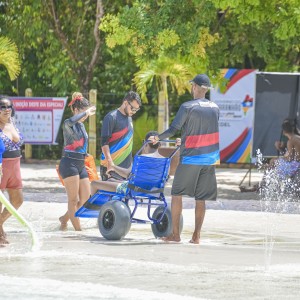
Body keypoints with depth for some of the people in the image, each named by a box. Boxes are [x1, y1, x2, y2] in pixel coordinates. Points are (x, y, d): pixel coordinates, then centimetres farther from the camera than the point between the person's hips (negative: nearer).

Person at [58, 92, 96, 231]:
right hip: (69, 164, -8)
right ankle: (78, 229, -2)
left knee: (86, 199, 5)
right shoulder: (68, 124, -9)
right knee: (73, 200, -5)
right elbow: (70, 121, -36)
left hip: (80, 164, 8)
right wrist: (87, 112, -27)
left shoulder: (81, 126, 17)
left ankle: (65, 218, 22)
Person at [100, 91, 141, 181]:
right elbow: (104, 142, -14)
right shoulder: (111, 117, -9)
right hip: (110, 167, -7)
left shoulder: (129, 118, 15)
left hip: (126, 167, 7)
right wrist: (110, 163, -24)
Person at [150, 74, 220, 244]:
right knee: (201, 198, 7)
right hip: (209, 159, 5)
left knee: (177, 194, 6)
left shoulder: (187, 107, -10)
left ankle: (175, 234, 3)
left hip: (190, 157, -5)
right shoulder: (215, 108, 8)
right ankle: (196, 235, 5)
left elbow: (173, 129, -12)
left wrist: (158, 138, 5)